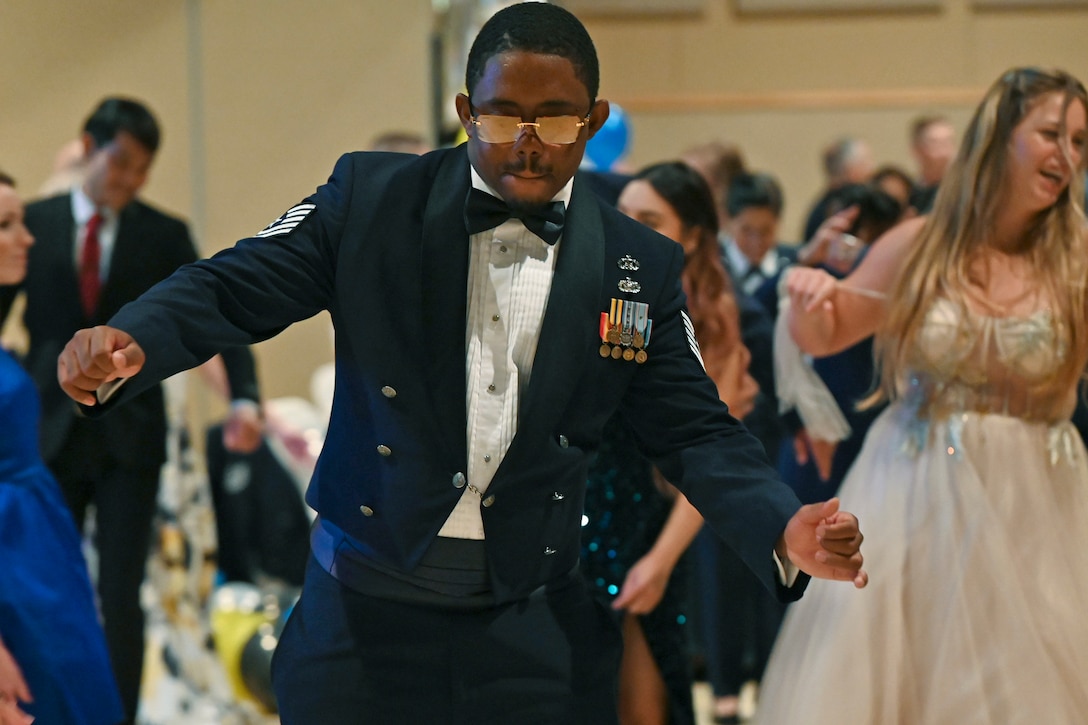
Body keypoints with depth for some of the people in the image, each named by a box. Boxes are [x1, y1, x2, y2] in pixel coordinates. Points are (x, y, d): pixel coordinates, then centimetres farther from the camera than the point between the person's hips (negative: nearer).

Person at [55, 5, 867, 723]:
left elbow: (695, 432, 3)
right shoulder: (370, 200, -2)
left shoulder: (640, 267, 2)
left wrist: (785, 530, -16)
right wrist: (128, 342, -27)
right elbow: (234, 287, -6)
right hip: (364, 612, -1)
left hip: (534, 638, 1)